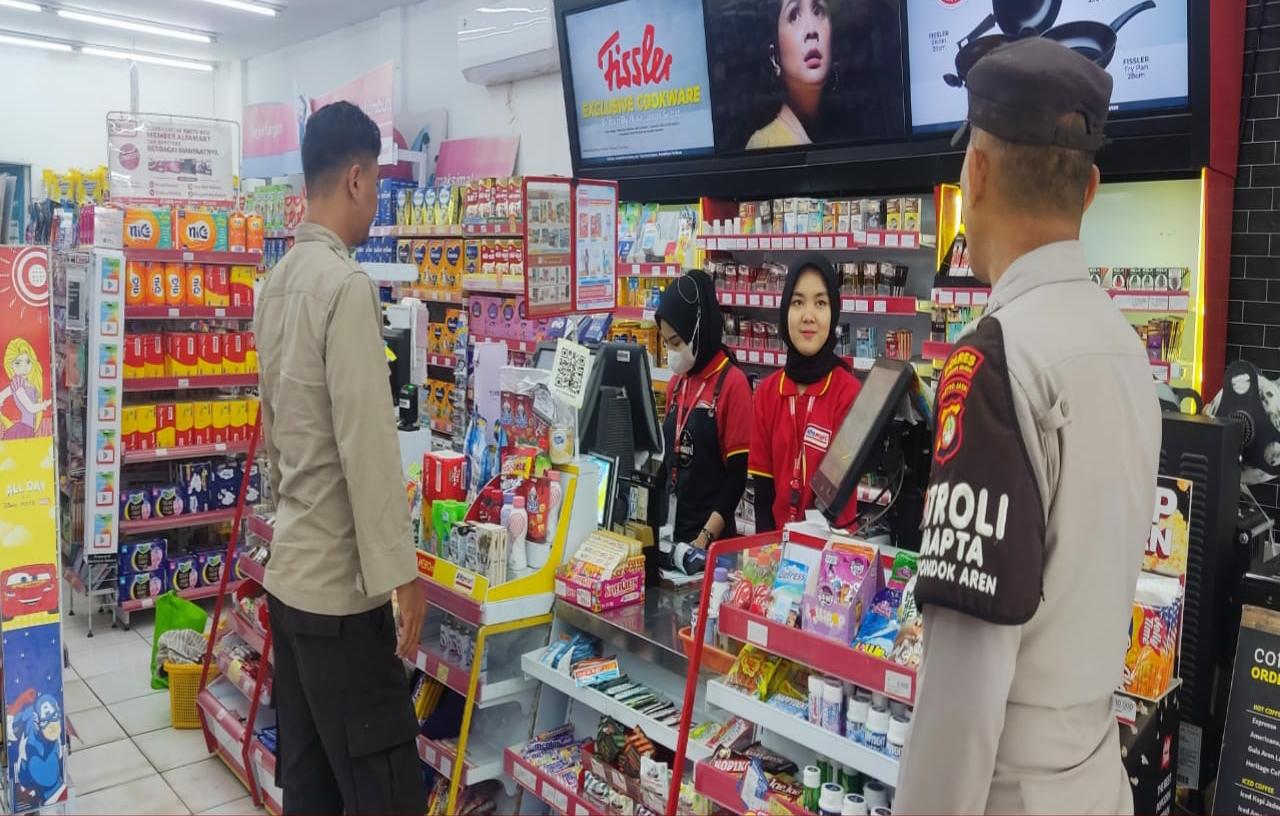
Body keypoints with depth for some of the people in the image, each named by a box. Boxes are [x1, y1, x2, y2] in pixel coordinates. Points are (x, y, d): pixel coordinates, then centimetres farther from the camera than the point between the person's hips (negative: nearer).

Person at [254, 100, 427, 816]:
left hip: (289, 570, 9)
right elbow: (368, 442, -21)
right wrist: (399, 571, -16)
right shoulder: (347, 285, -18)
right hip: (341, 582, -9)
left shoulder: (279, 280, 10)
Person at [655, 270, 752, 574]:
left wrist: (704, 539, -18)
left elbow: (737, 475, -14)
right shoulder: (677, 382, 8)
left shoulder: (733, 384, -13)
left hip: (713, 536, -6)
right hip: (673, 529, 6)